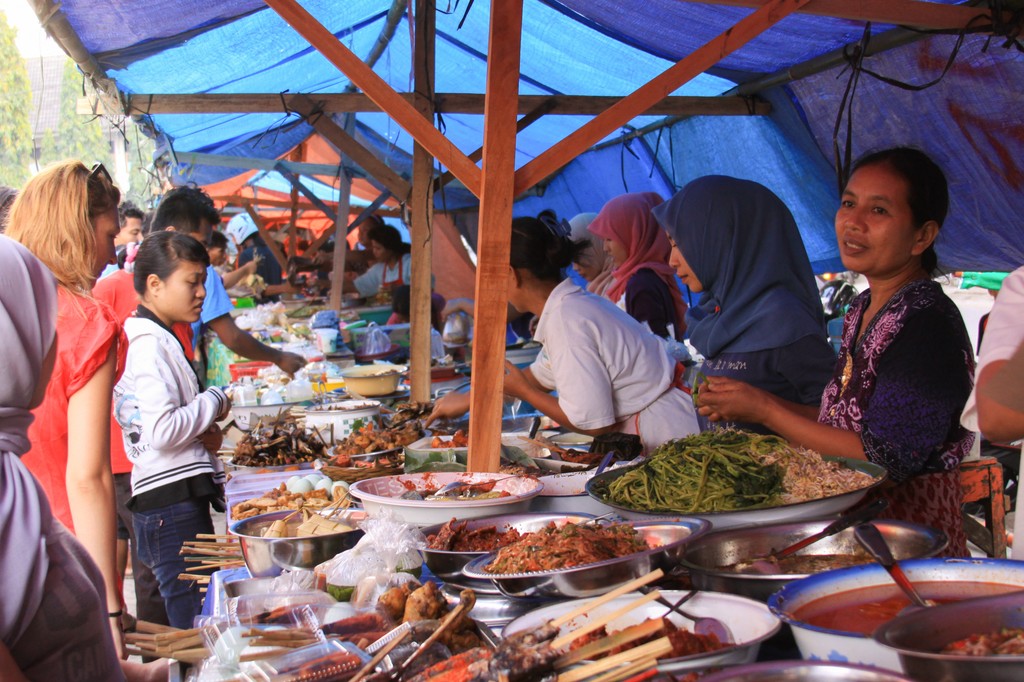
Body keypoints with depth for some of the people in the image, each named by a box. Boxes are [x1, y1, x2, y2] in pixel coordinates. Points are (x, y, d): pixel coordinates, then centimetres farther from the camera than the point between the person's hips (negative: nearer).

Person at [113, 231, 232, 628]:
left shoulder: (157, 340, 17)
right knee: (195, 626, -7)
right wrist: (214, 402, -8)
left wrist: (204, 431, 7)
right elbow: (163, 430, -23)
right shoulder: (151, 345, -14)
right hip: (173, 503, -10)